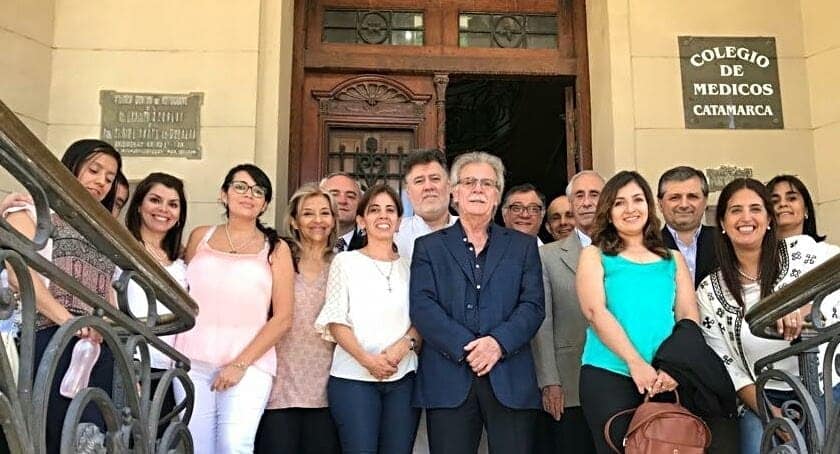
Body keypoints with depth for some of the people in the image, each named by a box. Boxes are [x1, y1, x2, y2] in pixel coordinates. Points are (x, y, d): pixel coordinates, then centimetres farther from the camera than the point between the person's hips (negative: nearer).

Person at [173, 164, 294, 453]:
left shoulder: (275, 248, 6)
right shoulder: (200, 237, 13)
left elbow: (282, 318, 0)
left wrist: (241, 363, -9)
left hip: (250, 364, -2)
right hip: (193, 361, 2)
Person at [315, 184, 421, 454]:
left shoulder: (409, 265, 12)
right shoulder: (345, 262, 4)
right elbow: (335, 322, -1)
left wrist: (405, 343, -10)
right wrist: (367, 359, -14)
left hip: (403, 378, 3)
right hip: (353, 378, -2)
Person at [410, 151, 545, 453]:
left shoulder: (523, 246, 14)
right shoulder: (429, 246, 11)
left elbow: (533, 305, 3)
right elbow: (422, 306, -2)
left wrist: (499, 342, -14)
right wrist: (465, 348, -14)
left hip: (510, 380, 1)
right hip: (448, 380, -1)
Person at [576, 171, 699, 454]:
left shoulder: (672, 259, 15)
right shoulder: (595, 255, 6)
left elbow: (688, 318, 5)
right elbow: (594, 311, -8)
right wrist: (636, 363, -17)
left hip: (664, 380, 3)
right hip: (607, 376, -3)